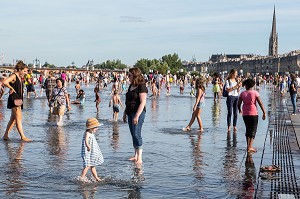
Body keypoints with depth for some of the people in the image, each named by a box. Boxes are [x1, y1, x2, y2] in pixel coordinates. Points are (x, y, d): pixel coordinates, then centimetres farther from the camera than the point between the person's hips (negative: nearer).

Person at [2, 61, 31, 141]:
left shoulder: (20, 77, 16)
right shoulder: (14, 76, -11)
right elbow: (5, 82, -28)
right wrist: (11, 88, -16)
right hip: (13, 99, -9)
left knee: (13, 119, 11)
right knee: (19, 117, -10)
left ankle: (6, 135, 17)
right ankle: (22, 136, -10)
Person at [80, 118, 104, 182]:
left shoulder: (91, 134, 13)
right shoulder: (87, 133, -19)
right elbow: (86, 141, -38)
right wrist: (88, 147, -55)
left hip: (92, 153, 10)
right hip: (87, 153, -10)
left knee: (92, 166, 16)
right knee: (87, 166, -13)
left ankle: (97, 178, 22)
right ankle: (82, 178, -11)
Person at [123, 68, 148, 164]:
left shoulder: (141, 86, -12)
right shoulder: (131, 86, 14)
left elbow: (143, 102, -18)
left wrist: (137, 116, -22)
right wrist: (125, 113, 19)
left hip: (138, 112, -9)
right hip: (130, 112, 9)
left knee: (136, 134, -12)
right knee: (133, 134, 11)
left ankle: (139, 158, -10)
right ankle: (135, 155, 19)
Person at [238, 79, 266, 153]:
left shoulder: (242, 93, 1)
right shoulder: (255, 93, -5)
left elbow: (238, 104, 3)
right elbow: (260, 103, -8)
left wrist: (240, 110, 23)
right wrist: (264, 113, -3)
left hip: (245, 114, 3)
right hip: (253, 114, -3)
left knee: (248, 129, 16)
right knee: (253, 130, 2)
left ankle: (248, 146, 18)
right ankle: (250, 147, -7)